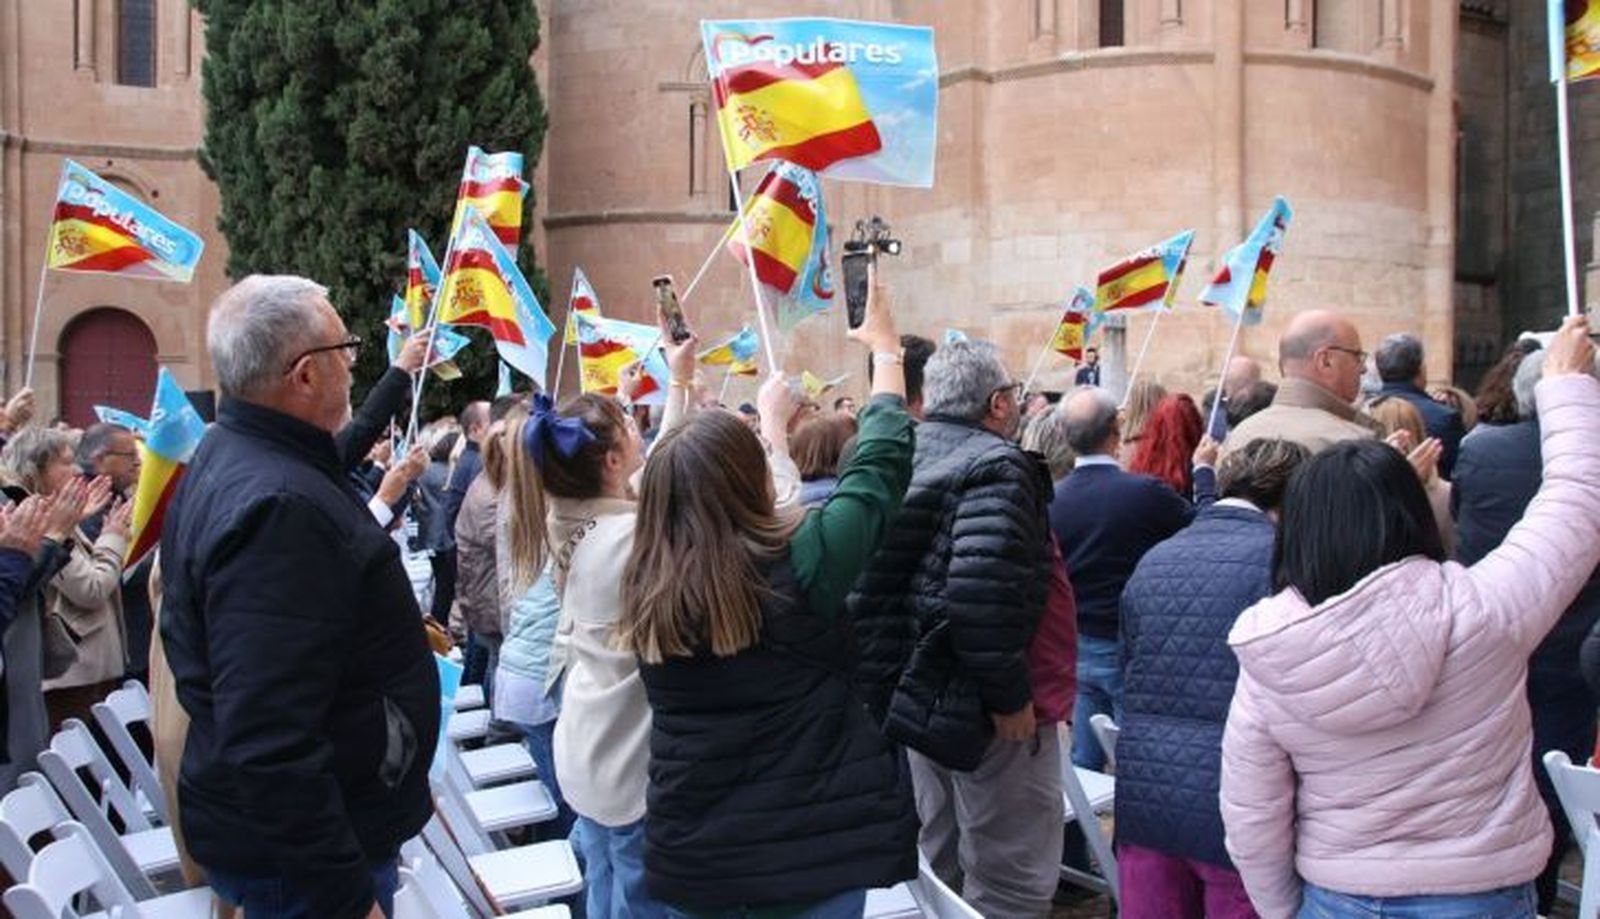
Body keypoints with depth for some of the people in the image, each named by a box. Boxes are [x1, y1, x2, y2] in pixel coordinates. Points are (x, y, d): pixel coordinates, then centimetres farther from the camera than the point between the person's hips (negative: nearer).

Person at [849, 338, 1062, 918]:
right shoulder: (996, 468, -18)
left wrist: (887, 671, 20)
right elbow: (982, 595, -31)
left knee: (937, 862, 22)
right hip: (973, 701, -9)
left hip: (913, 689, 9)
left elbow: (875, 582, 14)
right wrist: (1008, 694, -22)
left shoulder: (907, 458, 10)